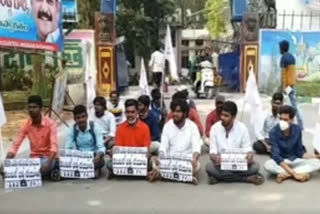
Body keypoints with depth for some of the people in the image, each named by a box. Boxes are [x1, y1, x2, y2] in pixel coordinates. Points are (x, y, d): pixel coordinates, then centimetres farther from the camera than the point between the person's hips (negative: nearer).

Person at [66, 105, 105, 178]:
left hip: (93, 156, -3)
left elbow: (101, 147, -18)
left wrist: (98, 156, -41)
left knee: (100, 161, -36)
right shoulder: (72, 129, -4)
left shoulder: (95, 127, -12)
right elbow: (68, 148, -5)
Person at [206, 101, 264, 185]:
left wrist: (249, 155, -28)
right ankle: (247, 178, -25)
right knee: (210, 167, -33)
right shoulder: (215, 128, -6)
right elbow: (213, 150, -8)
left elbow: (247, 148, -4)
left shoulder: (242, 128, -5)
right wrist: (214, 157, -32)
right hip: (221, 163, 1)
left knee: (254, 166, -27)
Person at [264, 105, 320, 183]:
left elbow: (300, 151, -2)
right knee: (268, 165, -35)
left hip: (295, 160, 3)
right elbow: (276, 155, -27)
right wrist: (294, 173, -34)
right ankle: (299, 172, -28)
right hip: (281, 162, -3)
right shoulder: (274, 132, -21)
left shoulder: (297, 129, -11)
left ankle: (285, 174, -28)